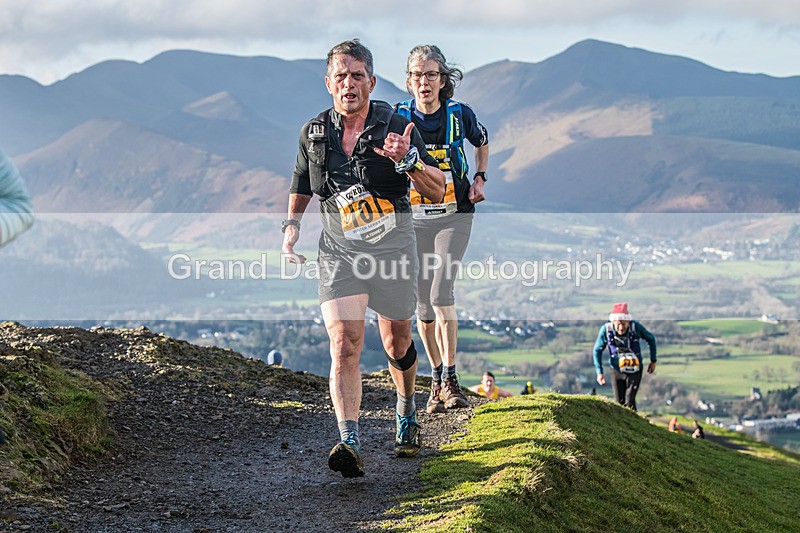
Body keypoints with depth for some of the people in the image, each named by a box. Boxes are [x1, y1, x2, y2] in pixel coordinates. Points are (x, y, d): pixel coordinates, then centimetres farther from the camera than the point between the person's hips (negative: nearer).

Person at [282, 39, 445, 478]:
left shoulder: (397, 128, -7)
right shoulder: (314, 133, 2)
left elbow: (438, 191, -10)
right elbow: (301, 188, 21)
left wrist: (408, 160, -27)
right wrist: (291, 229, 7)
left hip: (392, 246, -1)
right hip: (339, 251, 1)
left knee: (396, 342, 13)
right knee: (344, 344, -16)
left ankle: (406, 413, 42)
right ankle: (349, 443, -26)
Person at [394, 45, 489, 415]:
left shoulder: (459, 114, -4)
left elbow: (482, 142, 17)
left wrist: (480, 178, 5)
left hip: (454, 216, -2)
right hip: (413, 219, 2)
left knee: (441, 294, -17)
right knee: (422, 303, 5)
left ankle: (450, 379, -11)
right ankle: (436, 380, 20)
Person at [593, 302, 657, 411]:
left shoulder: (636, 327, -20)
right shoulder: (606, 329, -19)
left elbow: (650, 339, 1)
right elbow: (597, 350, -2)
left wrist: (653, 361, 7)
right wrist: (599, 372, -7)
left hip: (634, 370, -1)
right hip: (617, 371, 1)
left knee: (629, 402, -14)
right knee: (620, 403, 5)